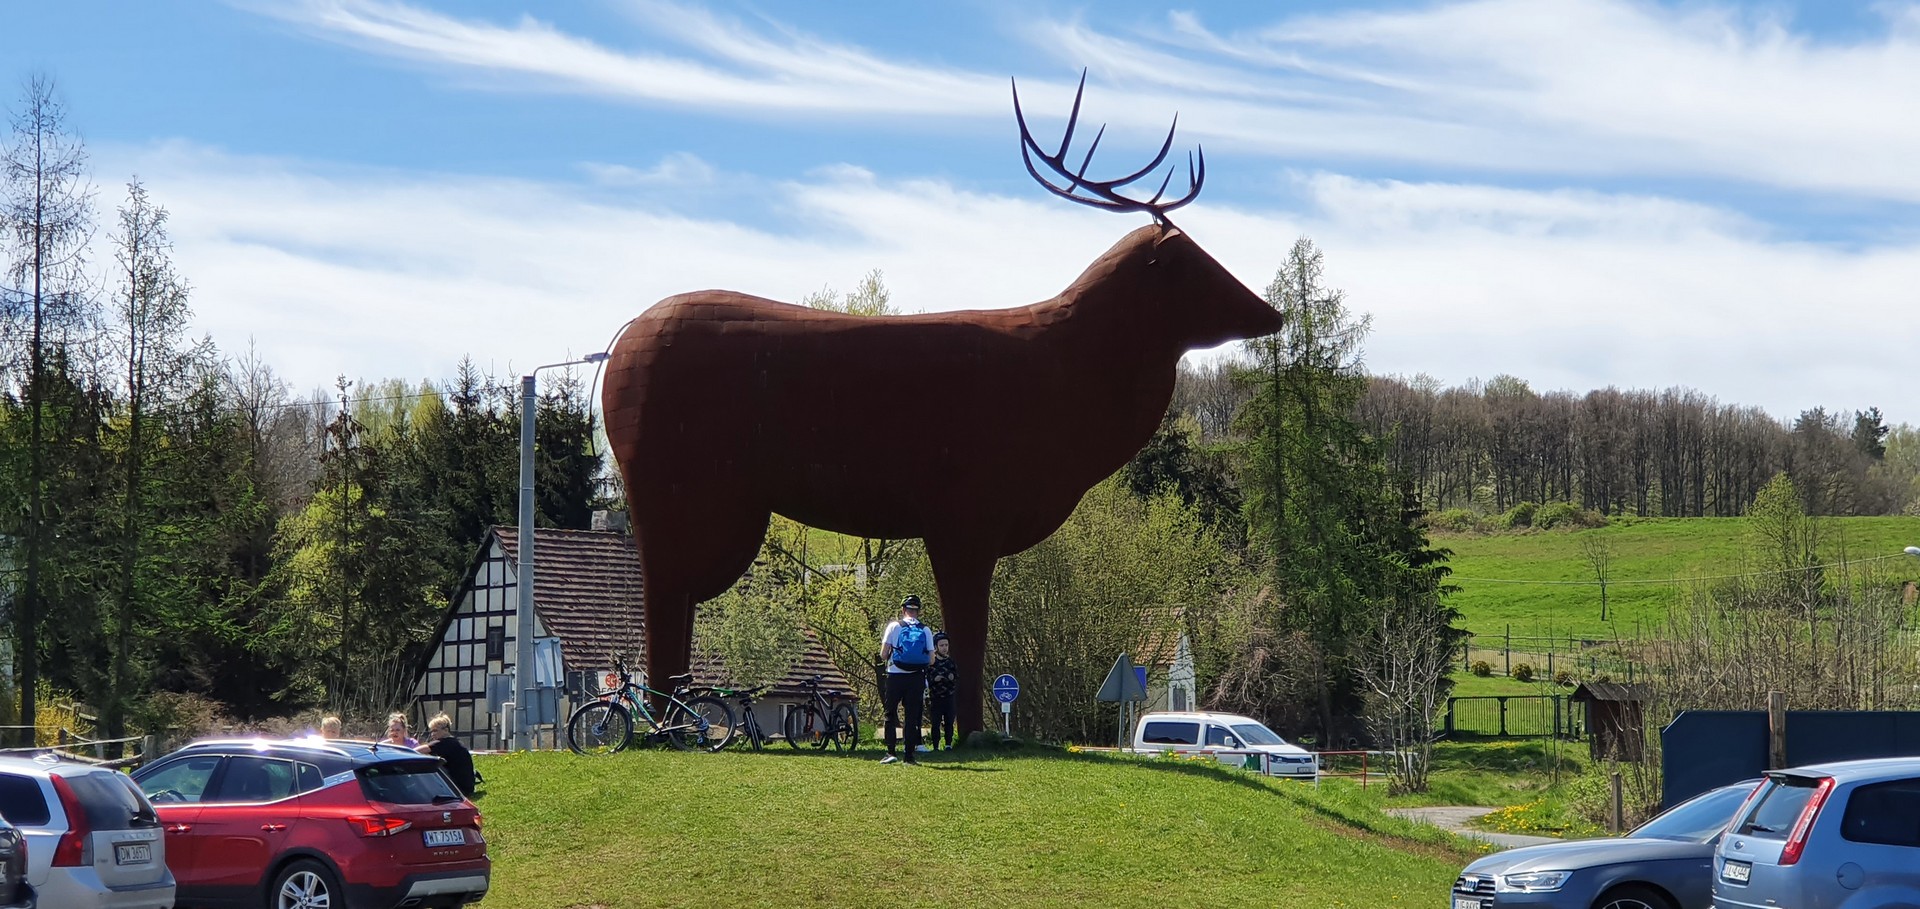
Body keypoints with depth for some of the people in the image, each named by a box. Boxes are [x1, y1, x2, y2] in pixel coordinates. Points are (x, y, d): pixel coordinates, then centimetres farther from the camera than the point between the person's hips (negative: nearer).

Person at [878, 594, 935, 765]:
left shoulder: (894, 626, -2)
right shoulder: (925, 631, 4)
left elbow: (883, 655, -5)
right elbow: (931, 660, 3)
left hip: (896, 676, -2)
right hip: (916, 678, 2)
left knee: (891, 714, 8)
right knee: (912, 716, 7)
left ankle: (891, 752, -3)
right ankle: (910, 755, 5)